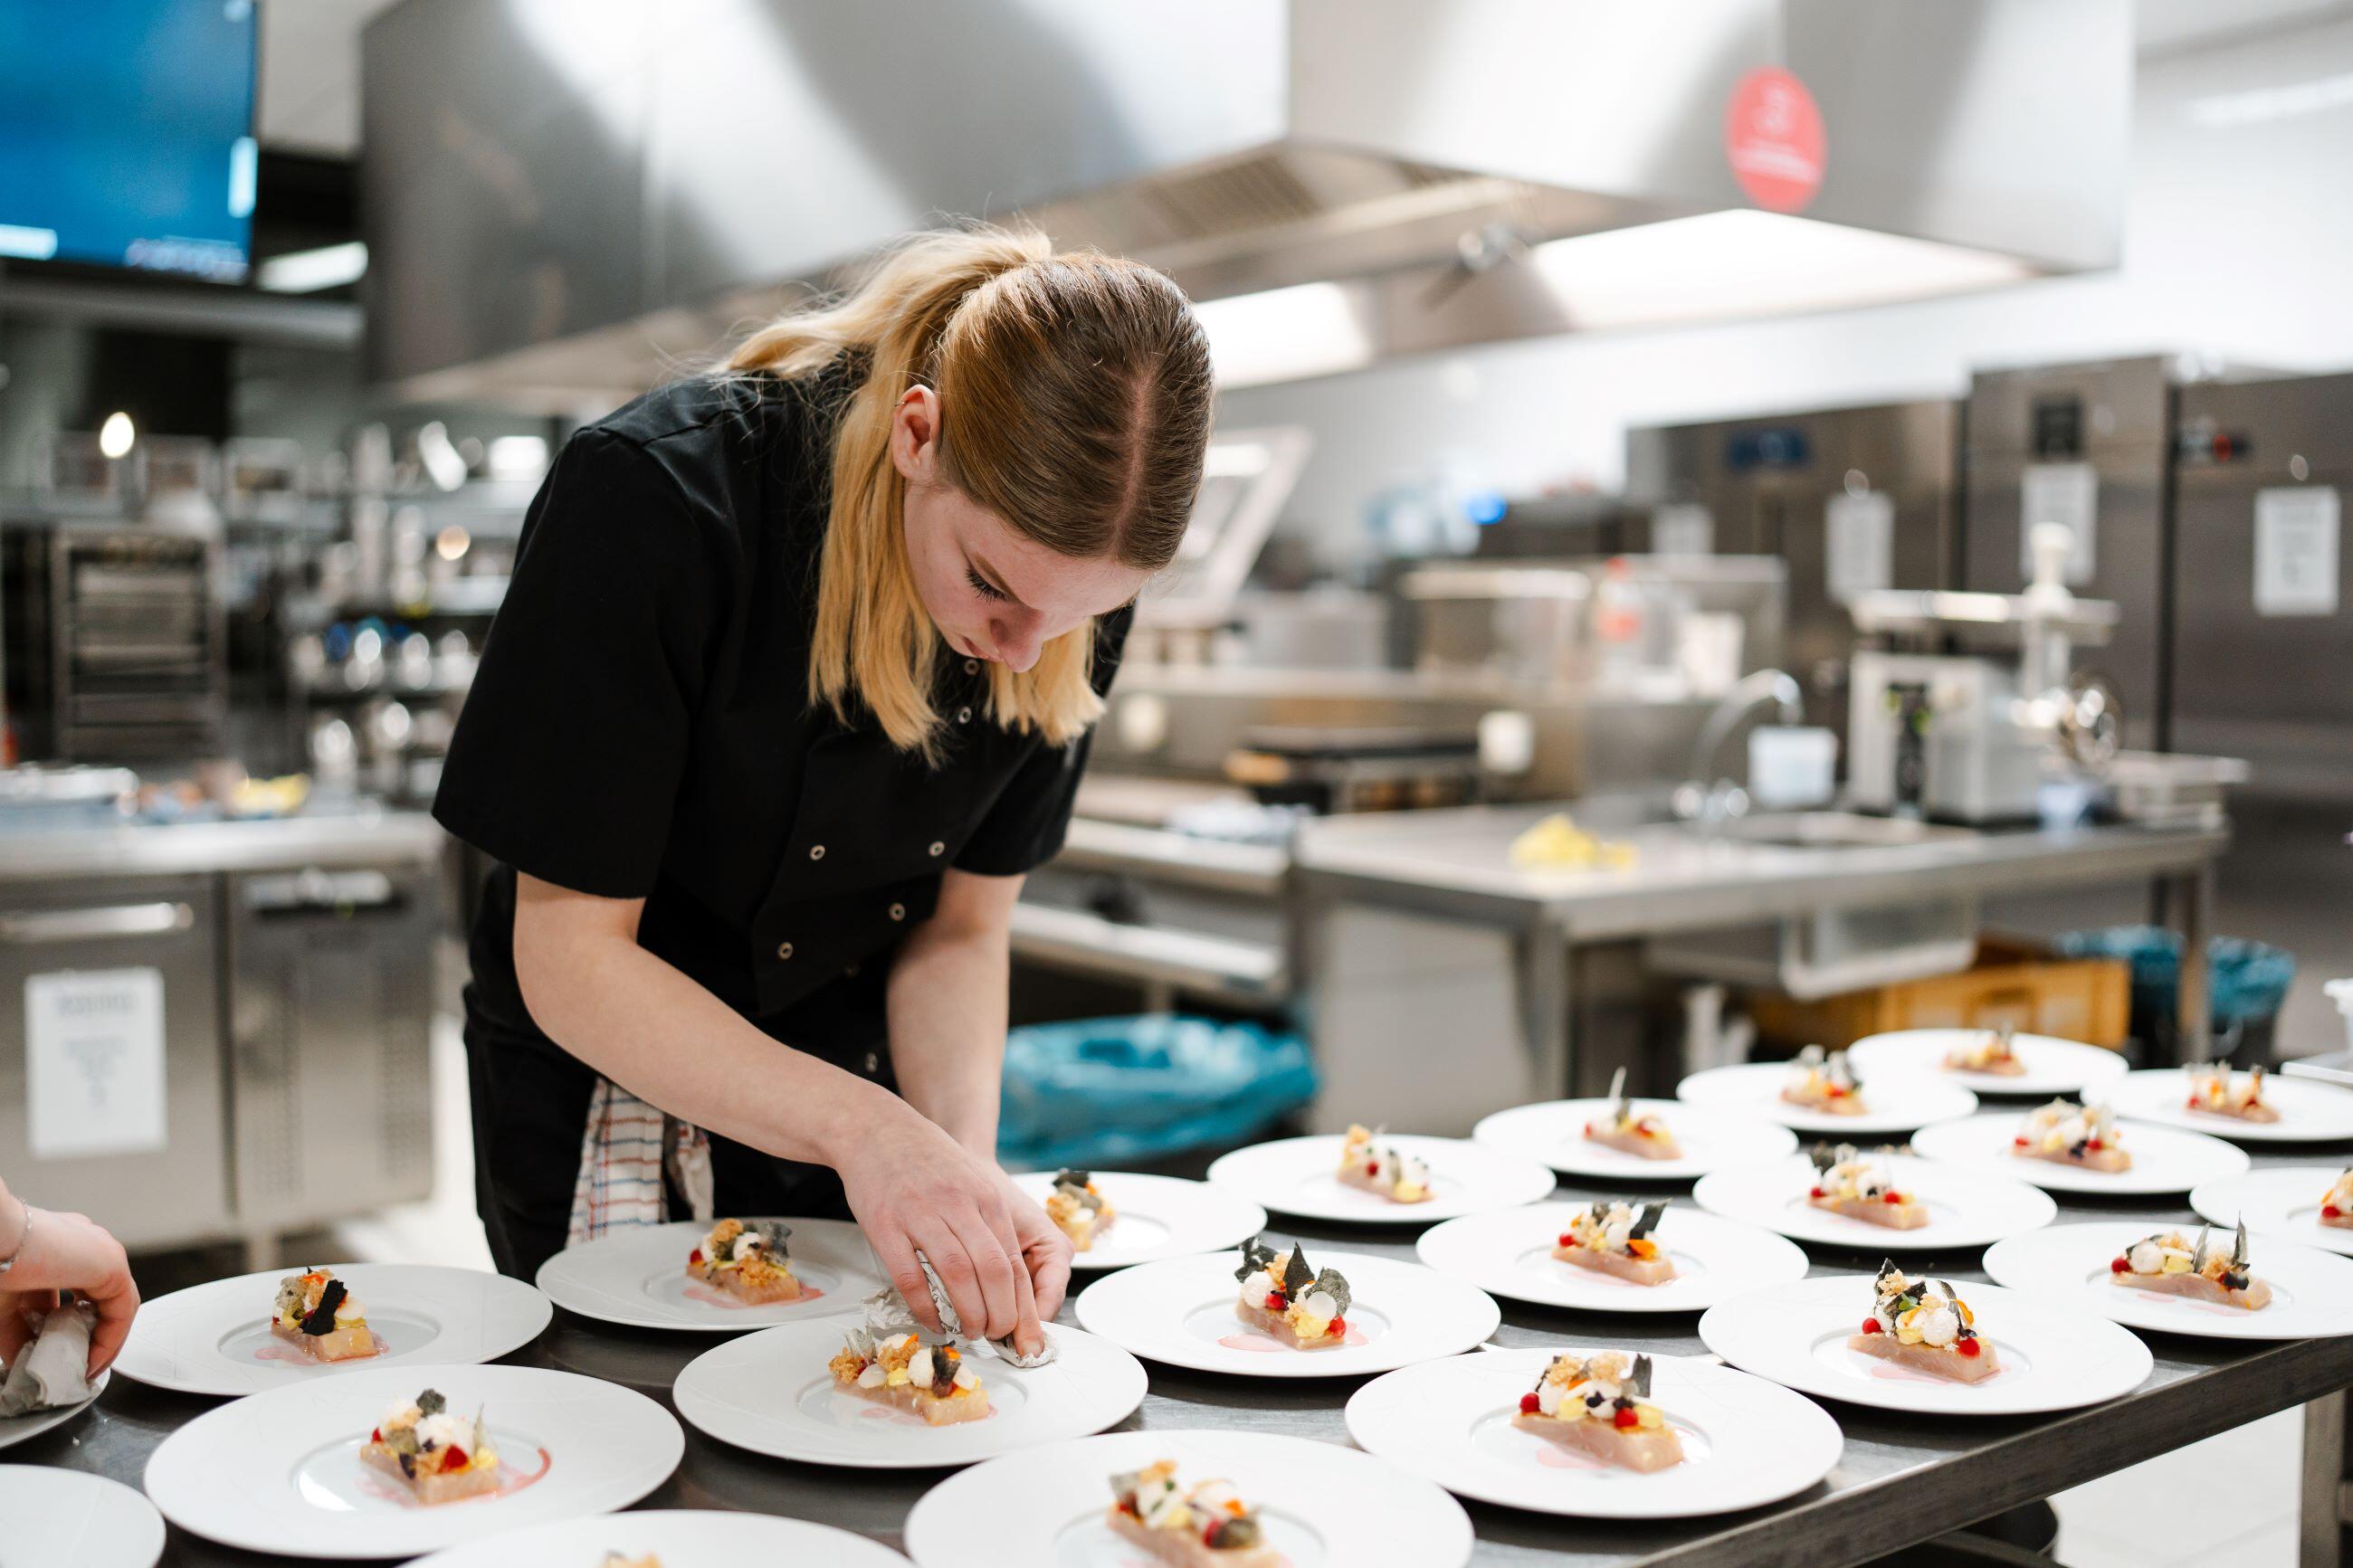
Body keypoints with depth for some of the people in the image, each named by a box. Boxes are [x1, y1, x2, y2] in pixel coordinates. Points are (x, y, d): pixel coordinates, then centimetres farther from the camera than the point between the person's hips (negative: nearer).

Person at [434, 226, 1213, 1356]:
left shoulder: (1073, 576, -16)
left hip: (853, 1074, 4)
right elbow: (570, 959, -26)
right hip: (609, 1096, -3)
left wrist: (965, 1165, -26)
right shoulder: (653, 497, -30)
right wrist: (860, 1126, -38)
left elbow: (961, 927, -8)